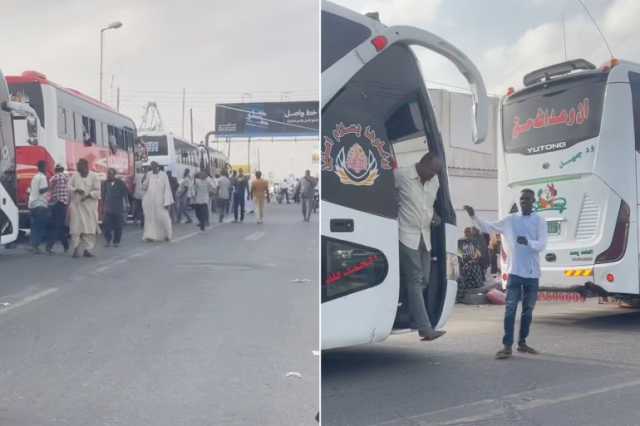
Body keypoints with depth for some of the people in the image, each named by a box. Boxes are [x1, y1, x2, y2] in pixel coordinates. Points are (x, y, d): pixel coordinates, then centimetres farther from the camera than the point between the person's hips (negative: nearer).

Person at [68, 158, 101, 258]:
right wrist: (76, 190, -14)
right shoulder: (75, 176, 5)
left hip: (89, 206, -1)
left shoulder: (94, 177, -3)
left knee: (89, 229, 0)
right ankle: (76, 249, 4)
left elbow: (97, 191, -6)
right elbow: (68, 186, 4)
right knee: (76, 227, -2)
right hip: (76, 205, 1)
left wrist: (88, 195, -19)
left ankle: (87, 249, 7)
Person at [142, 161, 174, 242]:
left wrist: (167, 202, -12)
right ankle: (150, 236, 2)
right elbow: (144, 187, 9)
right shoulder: (148, 174, 6)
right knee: (150, 218, 1)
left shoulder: (163, 175, -4)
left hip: (160, 201, -3)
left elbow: (167, 188, -6)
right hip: (149, 201, 3)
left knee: (163, 218, 0)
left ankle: (167, 235, 19)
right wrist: (145, 180, -12)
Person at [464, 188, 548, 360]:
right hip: (514, 271, 0)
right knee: (510, 309, -7)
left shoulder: (539, 221, 1)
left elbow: (541, 244, -8)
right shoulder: (510, 219, 5)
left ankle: (522, 342, 22)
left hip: (532, 273, 0)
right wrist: (474, 217, -5)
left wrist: (528, 242, -26)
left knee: (528, 310, 10)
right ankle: (507, 346, -9)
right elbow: (488, 228, 8)